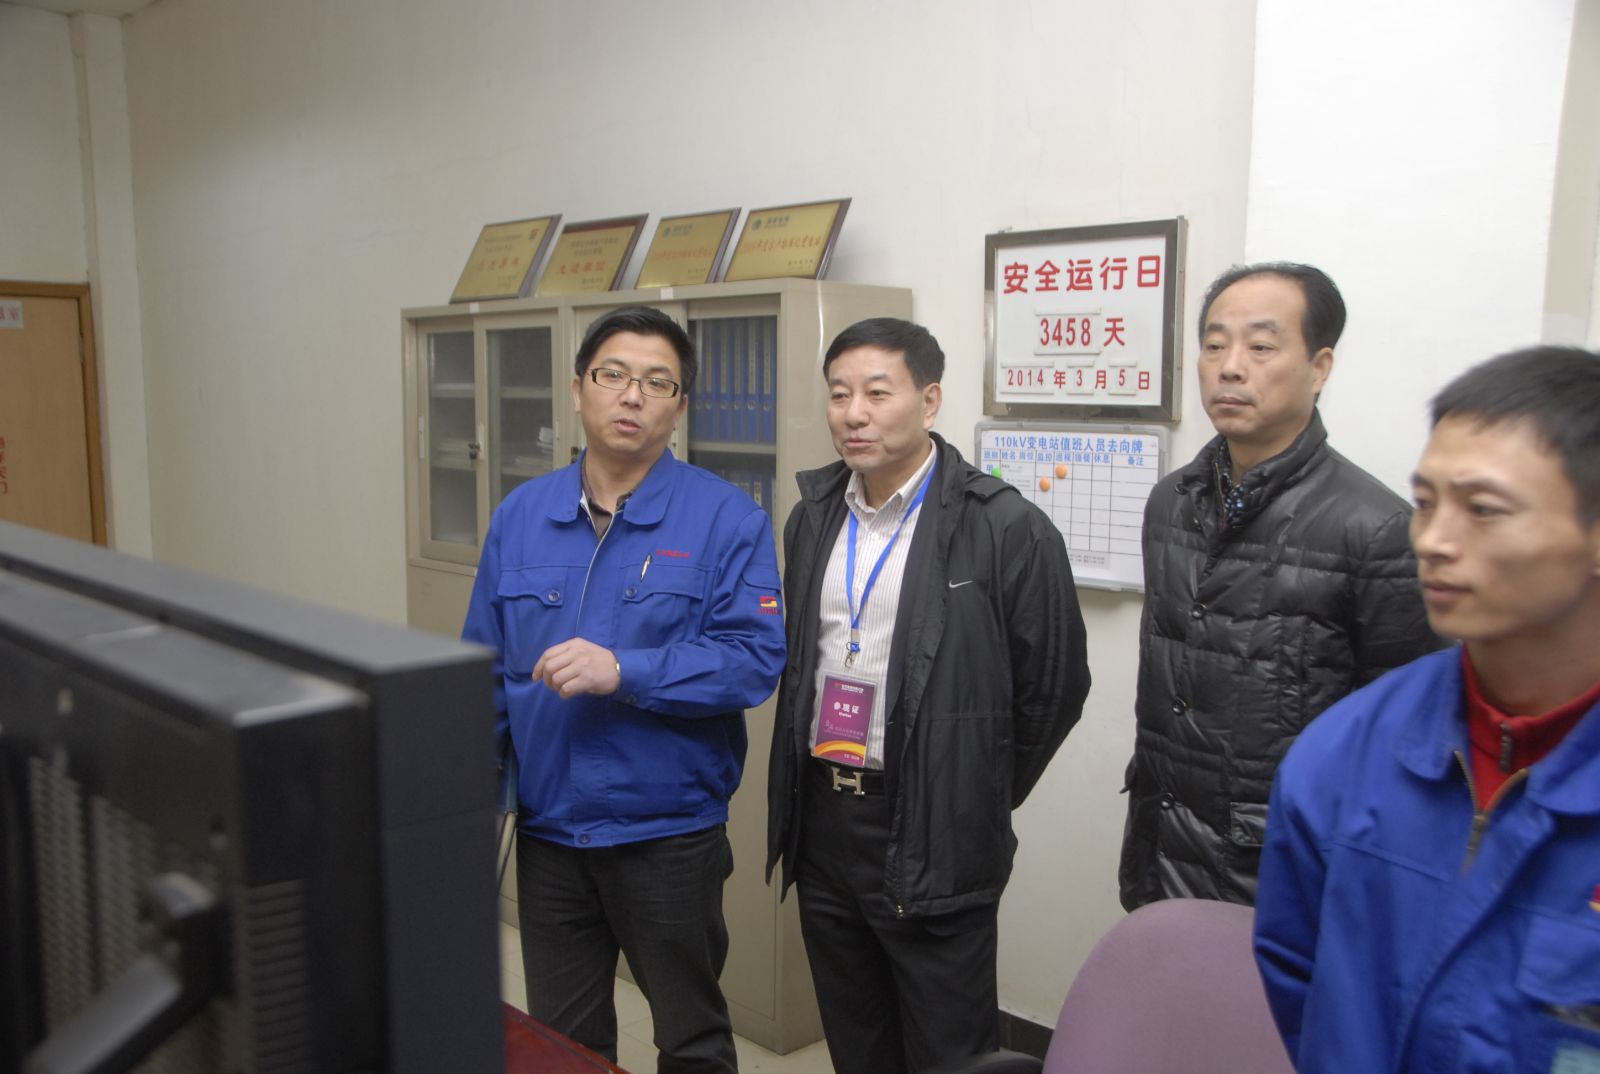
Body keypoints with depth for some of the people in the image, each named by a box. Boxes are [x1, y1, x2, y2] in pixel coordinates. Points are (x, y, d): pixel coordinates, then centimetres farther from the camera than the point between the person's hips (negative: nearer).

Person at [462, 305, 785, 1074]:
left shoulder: (726, 519, -9)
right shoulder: (520, 515, 4)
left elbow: (755, 658, -17)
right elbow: (485, 666, 8)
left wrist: (625, 672, -26)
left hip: (669, 831, -3)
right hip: (546, 829, 4)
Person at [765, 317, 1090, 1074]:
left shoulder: (1004, 529, -13)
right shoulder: (812, 516, 7)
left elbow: (1053, 688, -6)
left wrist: (977, 802, 2)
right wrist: (806, 794, 14)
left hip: (932, 838, -6)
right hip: (820, 821, 6)